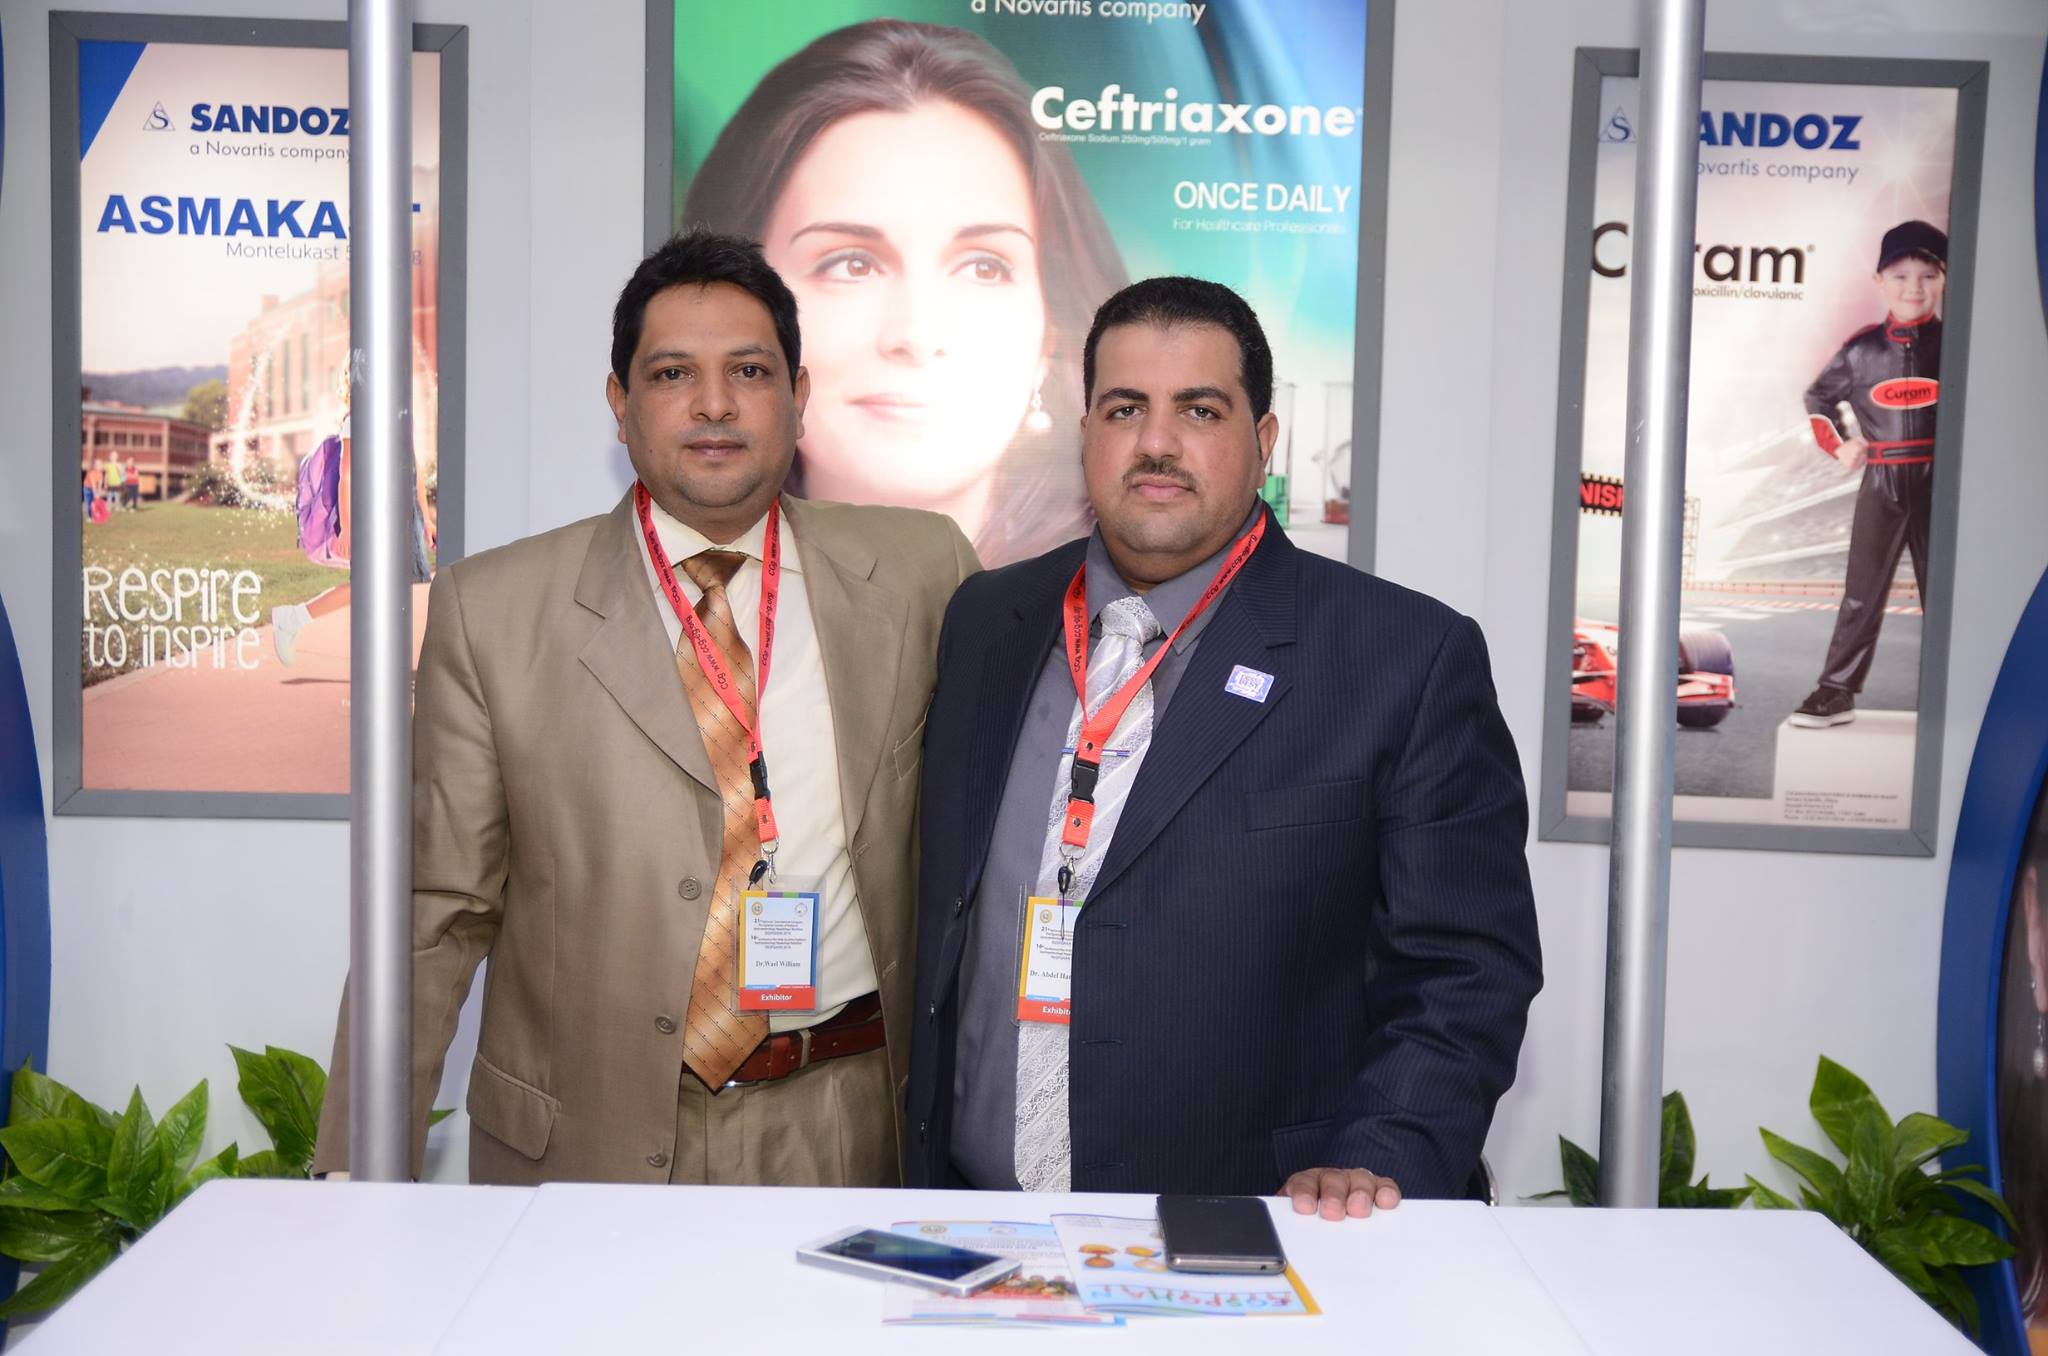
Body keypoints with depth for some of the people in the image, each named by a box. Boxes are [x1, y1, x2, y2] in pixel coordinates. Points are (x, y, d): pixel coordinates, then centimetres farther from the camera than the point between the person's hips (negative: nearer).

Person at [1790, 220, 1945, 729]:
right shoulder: (1863, 348, 2)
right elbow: (1818, 396, 14)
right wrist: (1838, 444, 3)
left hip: (1942, 482, -1)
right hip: (1881, 482, 1)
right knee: (1863, 589, 2)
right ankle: (1836, 691, 3)